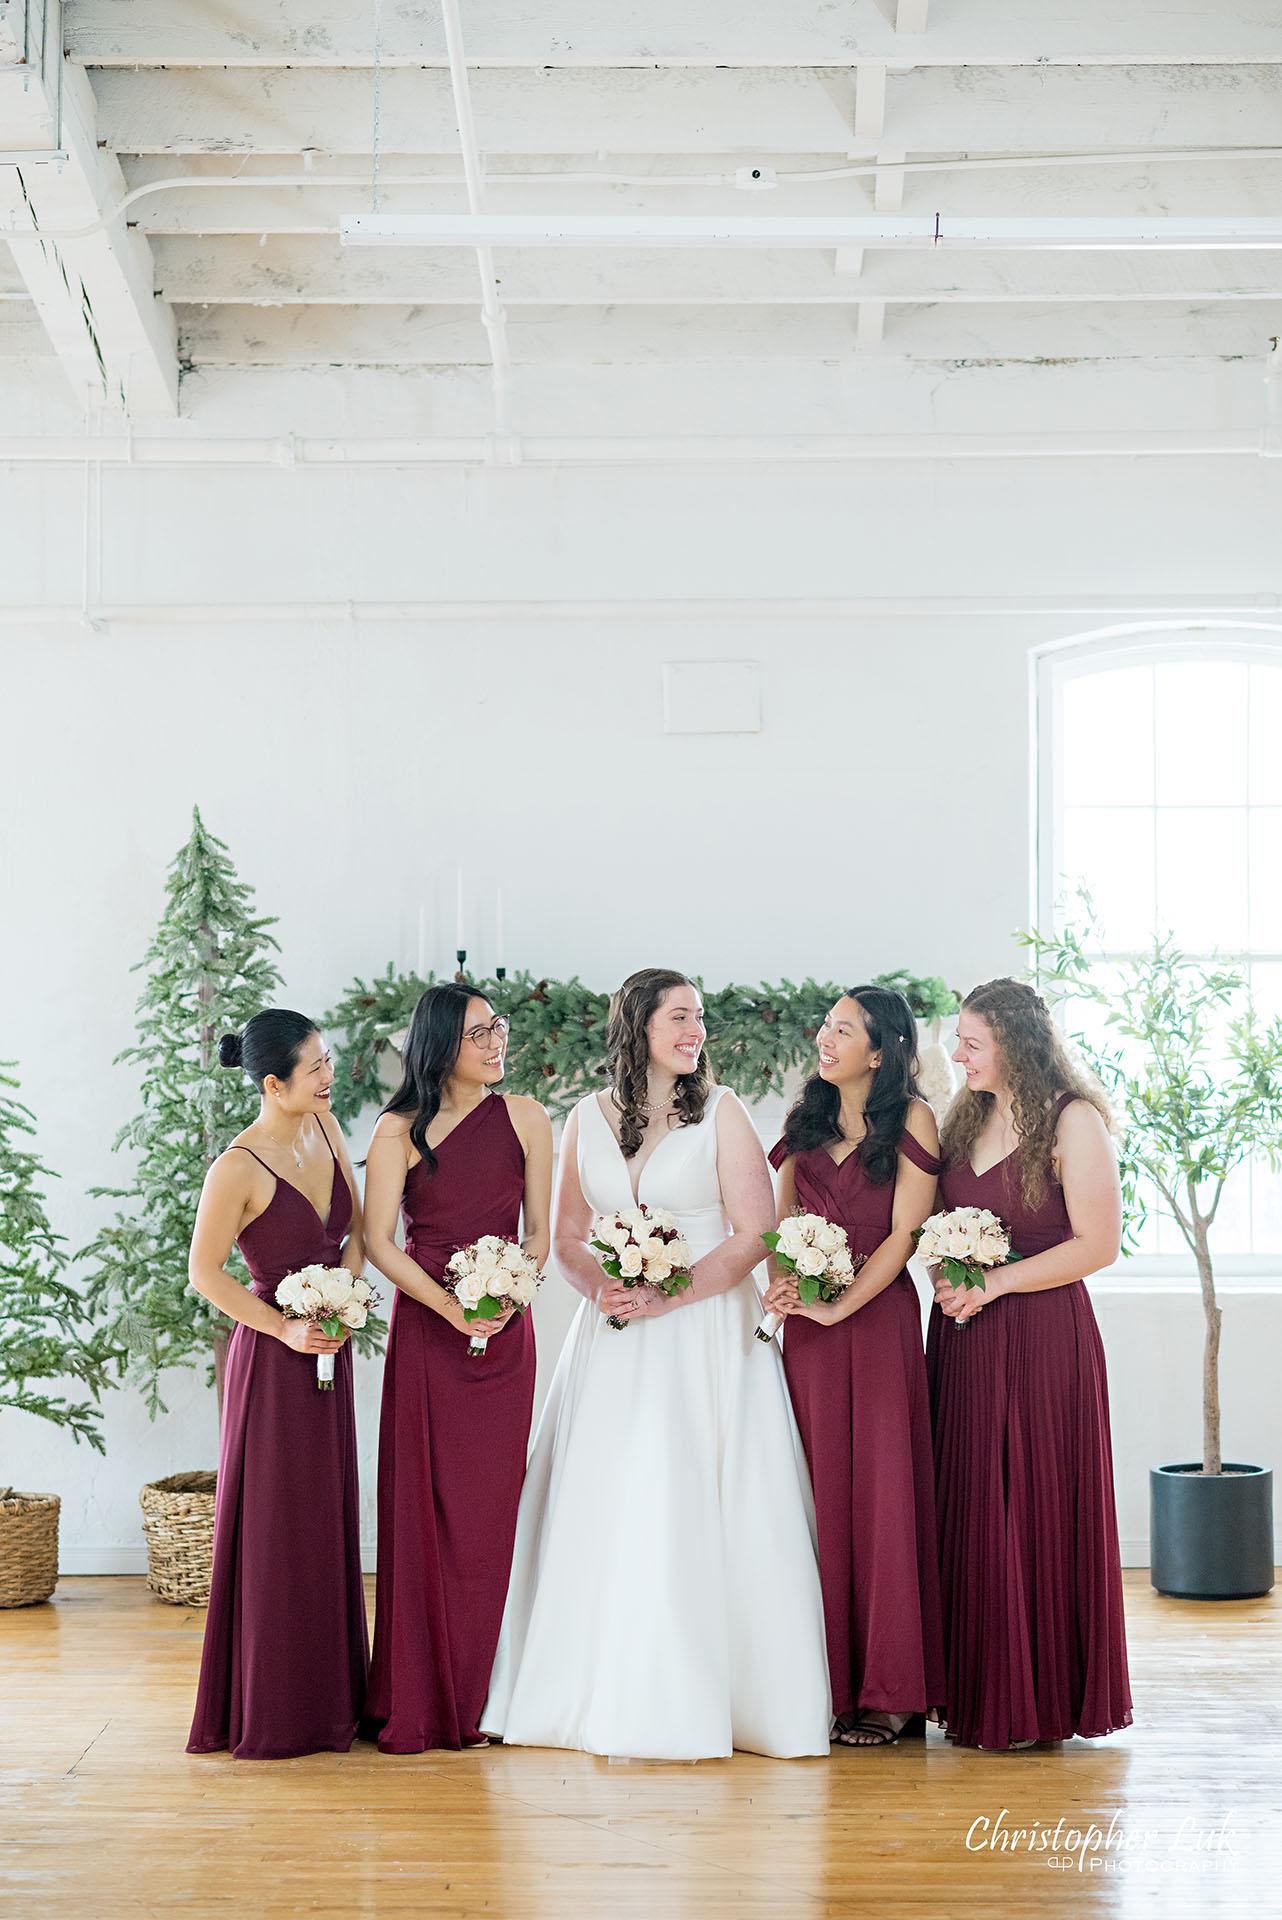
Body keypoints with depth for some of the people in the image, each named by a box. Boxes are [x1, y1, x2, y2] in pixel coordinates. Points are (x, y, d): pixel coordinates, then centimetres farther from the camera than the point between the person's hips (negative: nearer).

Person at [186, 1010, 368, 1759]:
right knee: (278, 1528, -1)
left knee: (330, 1522, 12)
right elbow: (205, 1270, -11)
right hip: (275, 1360, -7)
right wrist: (284, 1328, -14)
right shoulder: (239, 1168, -17)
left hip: (330, 1351, 7)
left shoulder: (325, 1126, 3)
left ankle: (329, 1694, 21)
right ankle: (272, 1710, 9)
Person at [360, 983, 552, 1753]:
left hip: (505, 1332, 2)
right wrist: (449, 1304, -15)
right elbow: (378, 1240, -4)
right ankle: (414, 1705, 3)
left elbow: (540, 1230, 8)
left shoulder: (524, 1118, 7)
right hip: (425, 1328, -2)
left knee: (488, 1510, 1)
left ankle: (477, 1697, 10)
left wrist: (508, 1295, -9)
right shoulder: (399, 1131, 0)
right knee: (422, 1508, -3)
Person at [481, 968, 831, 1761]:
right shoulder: (588, 1118, 10)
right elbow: (568, 1235, 13)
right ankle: (596, 1695, 11)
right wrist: (601, 1286, -8)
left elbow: (754, 1235, -5)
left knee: (686, 1511, -8)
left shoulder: (720, 1112, 0)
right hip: (613, 1342, 3)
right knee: (600, 1511, 1)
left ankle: (689, 1703, -1)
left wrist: (666, 1296, -14)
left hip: (705, 1332, -3)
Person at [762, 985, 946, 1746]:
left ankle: (889, 1692, 1)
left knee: (882, 1494, -4)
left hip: (877, 1317, -5)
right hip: (808, 1322, 5)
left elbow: (902, 1235, -7)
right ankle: (827, 1681, 9)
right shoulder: (807, 1121, 14)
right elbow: (781, 1221, 13)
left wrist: (836, 1306, -13)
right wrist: (783, 1281, -7)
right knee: (819, 1494, 3)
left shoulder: (911, 1119, -1)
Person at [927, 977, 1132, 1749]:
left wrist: (994, 1283, -13)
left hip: (1041, 1338, -6)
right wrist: (947, 1277, 0)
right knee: (969, 1509, 7)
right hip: (964, 1338, 7)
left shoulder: (1073, 1121, -8)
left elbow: (1098, 1243, -12)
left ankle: (1039, 1701, 10)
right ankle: (980, 1692, 16)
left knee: (1035, 1510, -1)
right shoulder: (968, 1118, 13)